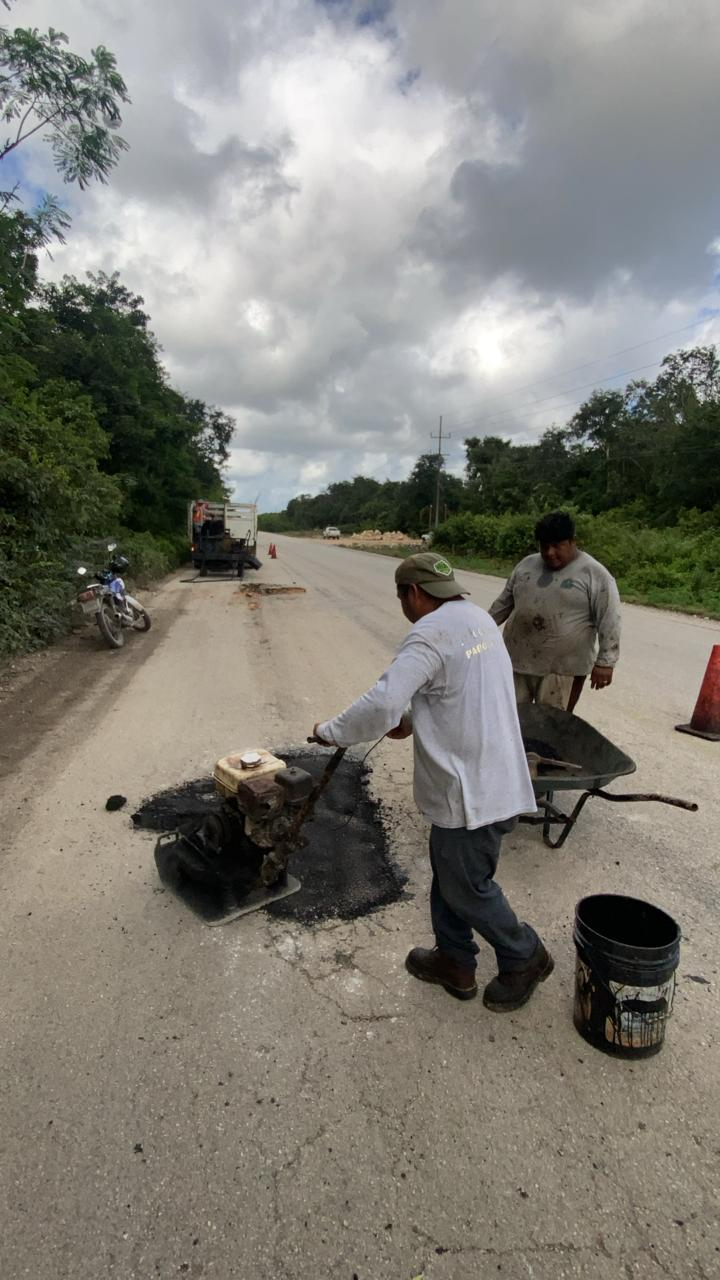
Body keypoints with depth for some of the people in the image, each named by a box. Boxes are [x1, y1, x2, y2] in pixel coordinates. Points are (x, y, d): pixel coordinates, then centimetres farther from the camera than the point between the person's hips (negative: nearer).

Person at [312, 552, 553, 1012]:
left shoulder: (430, 633, -21)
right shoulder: (480, 619, 10)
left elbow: (381, 705, -29)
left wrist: (329, 731, -13)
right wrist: (413, 721, 14)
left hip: (471, 792, -9)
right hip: (495, 779, 9)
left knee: (467, 886, 12)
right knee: (448, 872, 22)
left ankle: (524, 957, 33)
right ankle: (454, 960, 38)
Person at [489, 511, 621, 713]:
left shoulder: (595, 574, -7)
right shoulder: (526, 565, 8)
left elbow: (609, 621, -10)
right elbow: (504, 602, 17)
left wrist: (605, 662, -15)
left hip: (563, 669, -4)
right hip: (516, 662, 5)